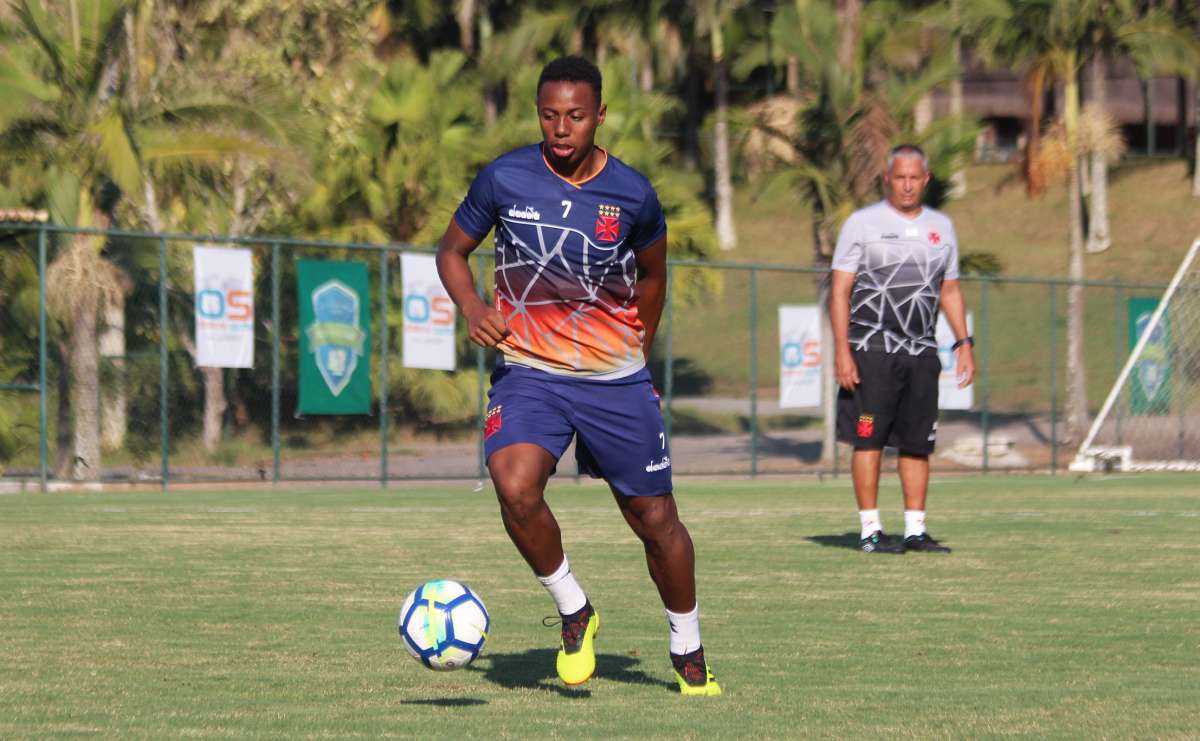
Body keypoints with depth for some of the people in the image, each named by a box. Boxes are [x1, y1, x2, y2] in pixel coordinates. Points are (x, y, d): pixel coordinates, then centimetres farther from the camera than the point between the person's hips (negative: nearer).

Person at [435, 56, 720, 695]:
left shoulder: (633, 194, -4)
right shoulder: (504, 179, -6)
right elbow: (452, 250, 8)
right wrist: (472, 307, -11)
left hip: (616, 379, 1)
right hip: (528, 372, -1)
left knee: (653, 517, 5)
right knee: (516, 489, -27)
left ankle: (688, 653, 28)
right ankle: (573, 611, -2)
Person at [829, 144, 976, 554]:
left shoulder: (941, 227, 13)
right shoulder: (863, 223, -2)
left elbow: (950, 291, 21)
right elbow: (840, 290, -4)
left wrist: (964, 343, 10)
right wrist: (842, 350, -13)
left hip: (920, 351, 5)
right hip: (871, 349, -4)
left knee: (918, 443, 4)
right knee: (869, 439, -6)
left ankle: (915, 529, 9)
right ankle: (870, 531, -3)